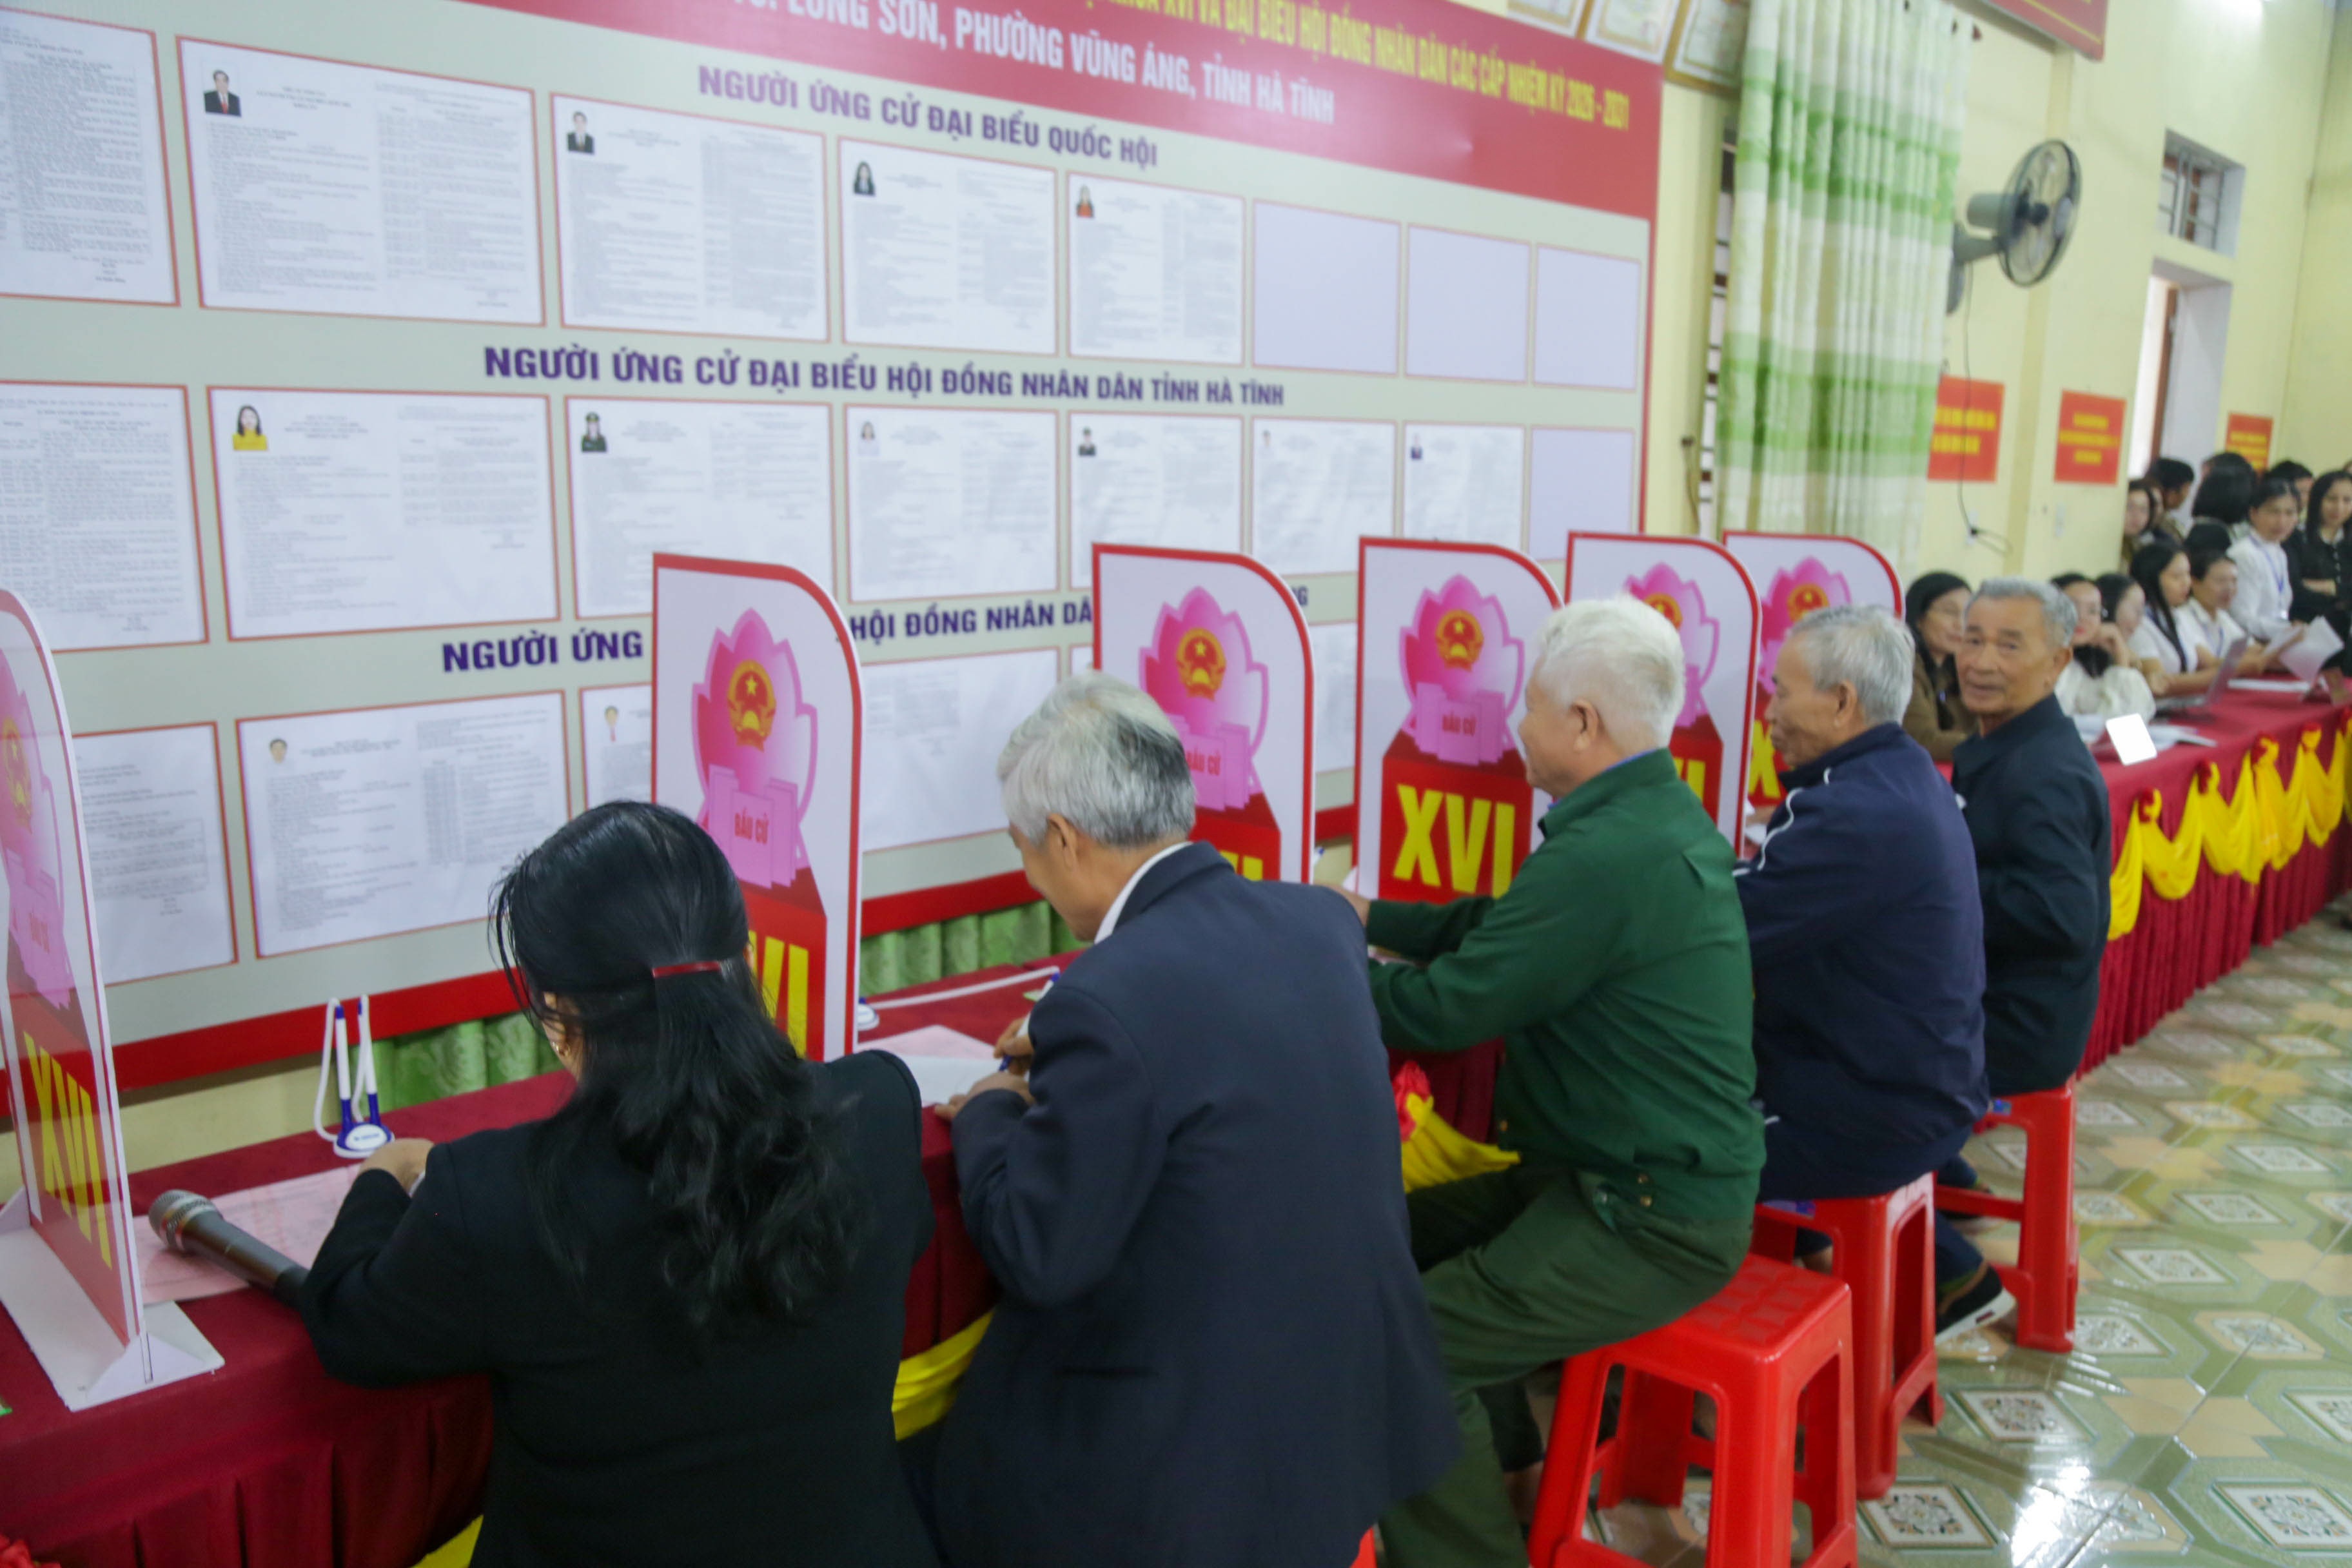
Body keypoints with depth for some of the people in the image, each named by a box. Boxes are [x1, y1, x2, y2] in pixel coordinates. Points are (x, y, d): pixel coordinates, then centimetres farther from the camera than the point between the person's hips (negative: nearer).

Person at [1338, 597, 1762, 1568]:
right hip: (1667, 1171, 10)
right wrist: (1369, 920, 13)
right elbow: (1503, 930, 15)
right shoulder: (1658, 815, 6)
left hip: (1653, 1225, -10)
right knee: (1402, 1234, 14)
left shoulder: (1607, 855, -26)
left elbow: (1444, 1011, -22)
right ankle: (1500, 1468, 29)